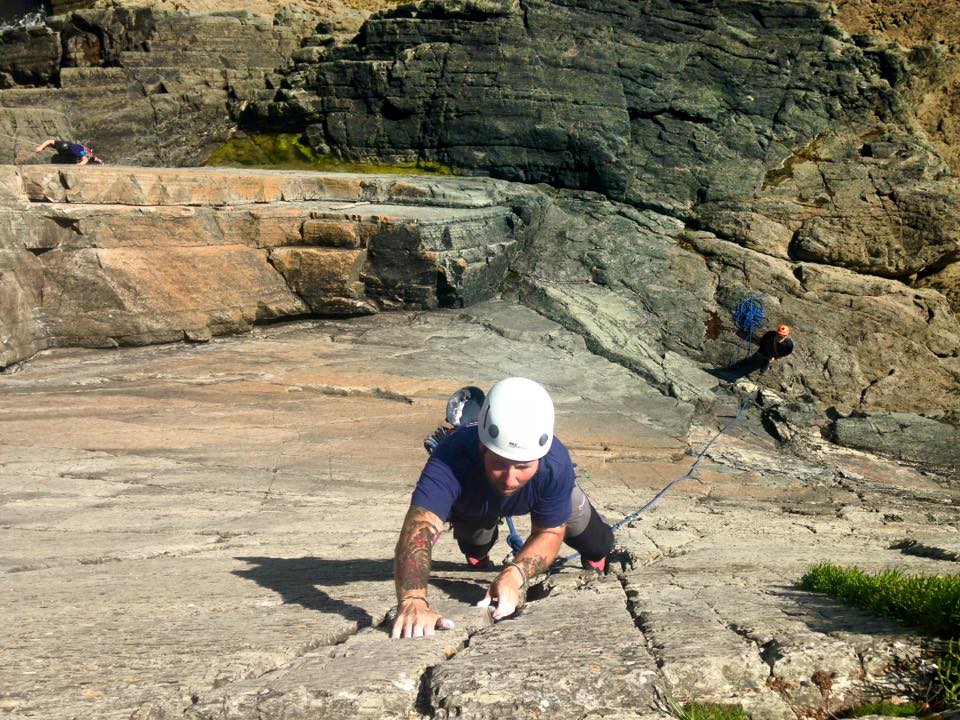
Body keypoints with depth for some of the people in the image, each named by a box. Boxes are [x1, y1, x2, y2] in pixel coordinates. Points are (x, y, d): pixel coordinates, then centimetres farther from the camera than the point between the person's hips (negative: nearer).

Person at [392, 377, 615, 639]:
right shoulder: (451, 459, -53)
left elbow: (550, 532, -27)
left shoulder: (556, 465, -46)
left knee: (597, 546, 12)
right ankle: (479, 559, 50)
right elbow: (419, 529, -67)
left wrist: (513, 575, -47)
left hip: (545, 496, 1)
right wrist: (413, 602, -86)